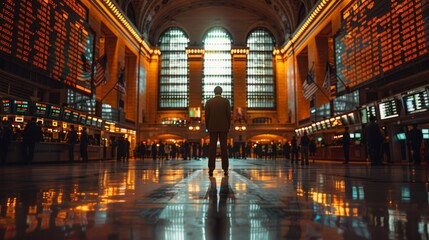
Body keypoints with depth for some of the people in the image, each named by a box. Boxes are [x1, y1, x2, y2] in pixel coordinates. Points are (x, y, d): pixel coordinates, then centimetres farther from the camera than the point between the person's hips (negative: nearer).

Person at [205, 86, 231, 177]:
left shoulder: (209, 102, 1)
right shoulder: (226, 101, -1)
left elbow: (206, 116, 0)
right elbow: (229, 115, -1)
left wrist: (208, 127, 9)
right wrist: (228, 127, 8)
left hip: (212, 127, 0)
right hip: (223, 127, 0)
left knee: (212, 148, 0)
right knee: (224, 148, 2)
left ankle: (211, 169, -3)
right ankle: (225, 169, 1)